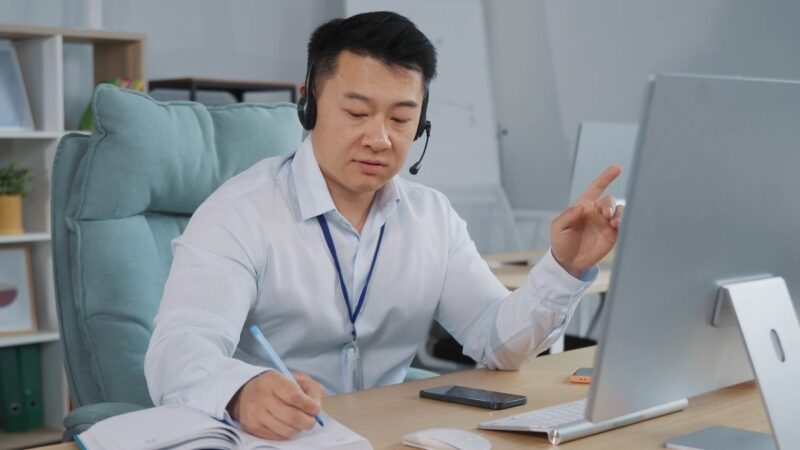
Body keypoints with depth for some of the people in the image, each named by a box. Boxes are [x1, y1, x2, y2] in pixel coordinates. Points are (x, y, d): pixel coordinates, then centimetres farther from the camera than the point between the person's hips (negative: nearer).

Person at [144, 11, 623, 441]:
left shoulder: (433, 216, 5)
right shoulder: (239, 214, -13)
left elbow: (500, 342, 1)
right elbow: (178, 352, -26)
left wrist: (565, 268, -16)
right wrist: (243, 392, -48)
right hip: (263, 440, -3)